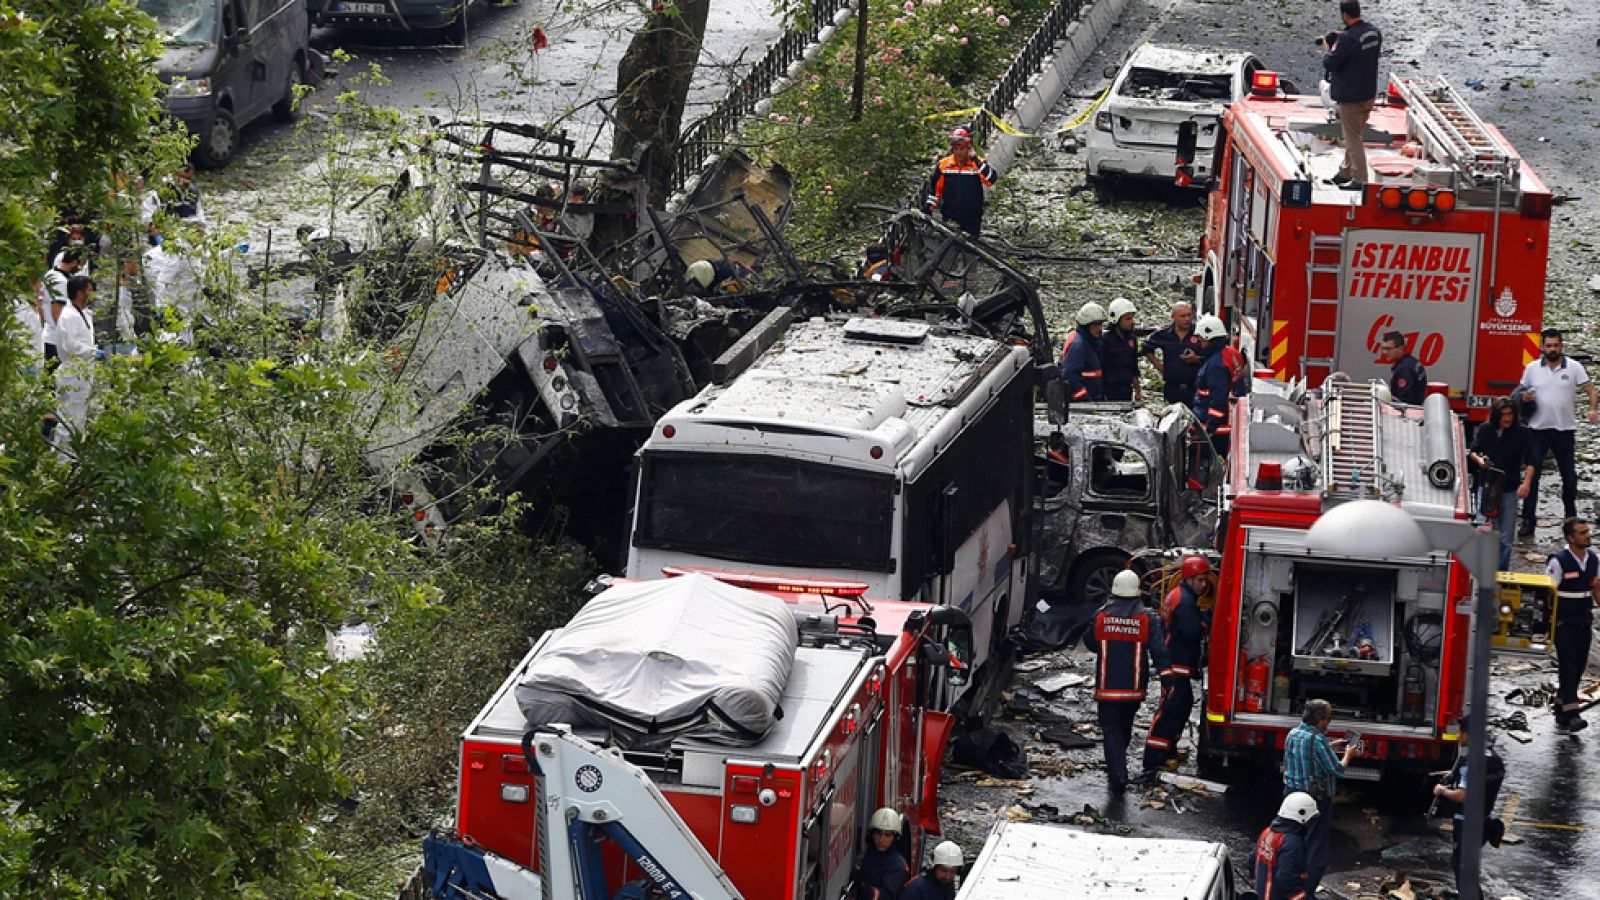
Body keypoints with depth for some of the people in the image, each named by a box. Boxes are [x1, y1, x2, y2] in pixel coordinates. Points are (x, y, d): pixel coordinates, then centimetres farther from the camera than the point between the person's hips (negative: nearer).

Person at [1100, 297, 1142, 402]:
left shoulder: (1132, 338, 10)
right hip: (1110, 391, -6)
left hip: (1126, 390, 7)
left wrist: (1137, 391, 19)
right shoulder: (1104, 339, -11)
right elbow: (1099, 369, -12)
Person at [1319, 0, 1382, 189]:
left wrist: (1327, 49, 0)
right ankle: (1345, 173, 31)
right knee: (1354, 135, 20)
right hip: (1369, 93, 8)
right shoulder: (1375, 32, 3)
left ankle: (1359, 180, 3)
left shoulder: (1348, 38, -24)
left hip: (1351, 97, -8)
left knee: (1352, 138, 1)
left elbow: (1329, 64, -19)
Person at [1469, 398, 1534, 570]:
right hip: (1486, 486, 1)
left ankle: (1501, 572, 14)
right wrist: (1479, 460, -9)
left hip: (1510, 490, -1)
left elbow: (1529, 462, -8)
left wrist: (1526, 483, -23)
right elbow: (1473, 452, 14)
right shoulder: (1485, 430, 1)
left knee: (1506, 536, 5)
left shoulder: (1521, 433, -4)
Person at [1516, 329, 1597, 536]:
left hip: (1565, 429, 0)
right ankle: (1528, 520, -1)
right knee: (1532, 475, -4)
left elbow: (1590, 390, 0)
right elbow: (1520, 392, 13)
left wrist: (1592, 408, -19)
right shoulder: (1532, 368, 3)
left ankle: (1570, 515, 29)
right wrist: (1524, 397, -11)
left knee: (1569, 476, 8)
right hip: (1537, 429, 0)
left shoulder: (1574, 367, -1)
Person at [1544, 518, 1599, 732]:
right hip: (1563, 624, -6)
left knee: (1578, 668, 8)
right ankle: (1571, 715, -13)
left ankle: (1561, 711, 19)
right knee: (1568, 667, -10)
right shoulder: (1558, 561, -13)